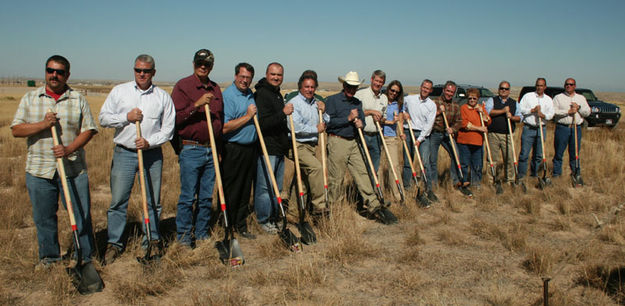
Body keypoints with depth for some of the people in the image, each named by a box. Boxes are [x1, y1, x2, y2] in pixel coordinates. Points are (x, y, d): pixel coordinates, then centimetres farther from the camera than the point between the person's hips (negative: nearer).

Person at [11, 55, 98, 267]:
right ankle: (49, 257, 28)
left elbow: (88, 130, 1)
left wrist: (69, 149, -15)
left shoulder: (78, 99, 4)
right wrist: (42, 125, -14)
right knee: (44, 217, 11)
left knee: (81, 214, 3)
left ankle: (86, 257, 17)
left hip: (73, 169, -1)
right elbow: (16, 130, 2)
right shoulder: (30, 98, 7)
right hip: (39, 169, 1)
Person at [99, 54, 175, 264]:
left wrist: (150, 142, -12)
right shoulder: (119, 91, 6)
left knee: (153, 201, 7)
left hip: (152, 154, 0)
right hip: (124, 153, 0)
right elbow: (103, 118, 5)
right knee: (118, 201, 1)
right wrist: (126, 117, -10)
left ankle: (152, 240, 22)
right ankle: (114, 243, 14)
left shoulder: (163, 97, 4)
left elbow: (168, 128, 2)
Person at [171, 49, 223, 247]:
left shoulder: (215, 89, 14)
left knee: (206, 197, 10)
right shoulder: (183, 86, -3)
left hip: (212, 151, 5)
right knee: (187, 197, -2)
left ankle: (202, 234, 21)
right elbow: (176, 118, -12)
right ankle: (184, 237, 9)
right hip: (191, 150, -5)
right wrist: (197, 105, -22)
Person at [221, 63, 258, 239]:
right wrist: (248, 116, -17)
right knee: (231, 191, 1)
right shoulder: (228, 96, -13)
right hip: (233, 151, -8)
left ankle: (241, 226, 25)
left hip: (251, 149, 8)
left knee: (245, 190, 14)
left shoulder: (251, 94, 14)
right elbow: (225, 127, -20)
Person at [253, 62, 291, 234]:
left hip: (279, 148, 9)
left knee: (277, 187, 15)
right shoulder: (261, 94, -12)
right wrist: (282, 113, -25)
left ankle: (274, 218, 26)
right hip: (266, 149, -9)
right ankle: (263, 220, 10)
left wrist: (286, 145, 23)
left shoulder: (278, 95, 18)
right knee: (265, 186, -2)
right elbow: (262, 124, -22)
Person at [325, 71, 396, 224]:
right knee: (335, 179, 0)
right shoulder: (332, 100, -3)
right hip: (337, 143, -6)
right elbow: (329, 122, -12)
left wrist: (360, 123, -4)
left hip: (353, 143, 6)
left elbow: (361, 119, 20)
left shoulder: (357, 102, 18)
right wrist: (349, 118, -14)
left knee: (362, 174, 1)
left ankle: (373, 207, 2)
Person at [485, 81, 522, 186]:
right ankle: (492, 180, 10)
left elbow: (519, 117, 14)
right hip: (493, 134, -2)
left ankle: (510, 180, 10)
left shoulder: (515, 103, 17)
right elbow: (488, 111, -10)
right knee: (493, 159, 1)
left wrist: (512, 117, -7)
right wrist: (503, 111, -12)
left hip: (508, 135, 2)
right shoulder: (491, 100, 9)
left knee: (509, 158, -1)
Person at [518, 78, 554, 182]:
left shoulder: (548, 100, 12)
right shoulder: (527, 96, 5)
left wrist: (543, 115, -15)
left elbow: (551, 114, 4)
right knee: (524, 154, -6)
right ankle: (521, 175, 1)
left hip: (541, 129, 3)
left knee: (538, 155, 7)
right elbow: (520, 109, -3)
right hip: (528, 128, -3)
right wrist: (532, 110, -11)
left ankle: (533, 174, 20)